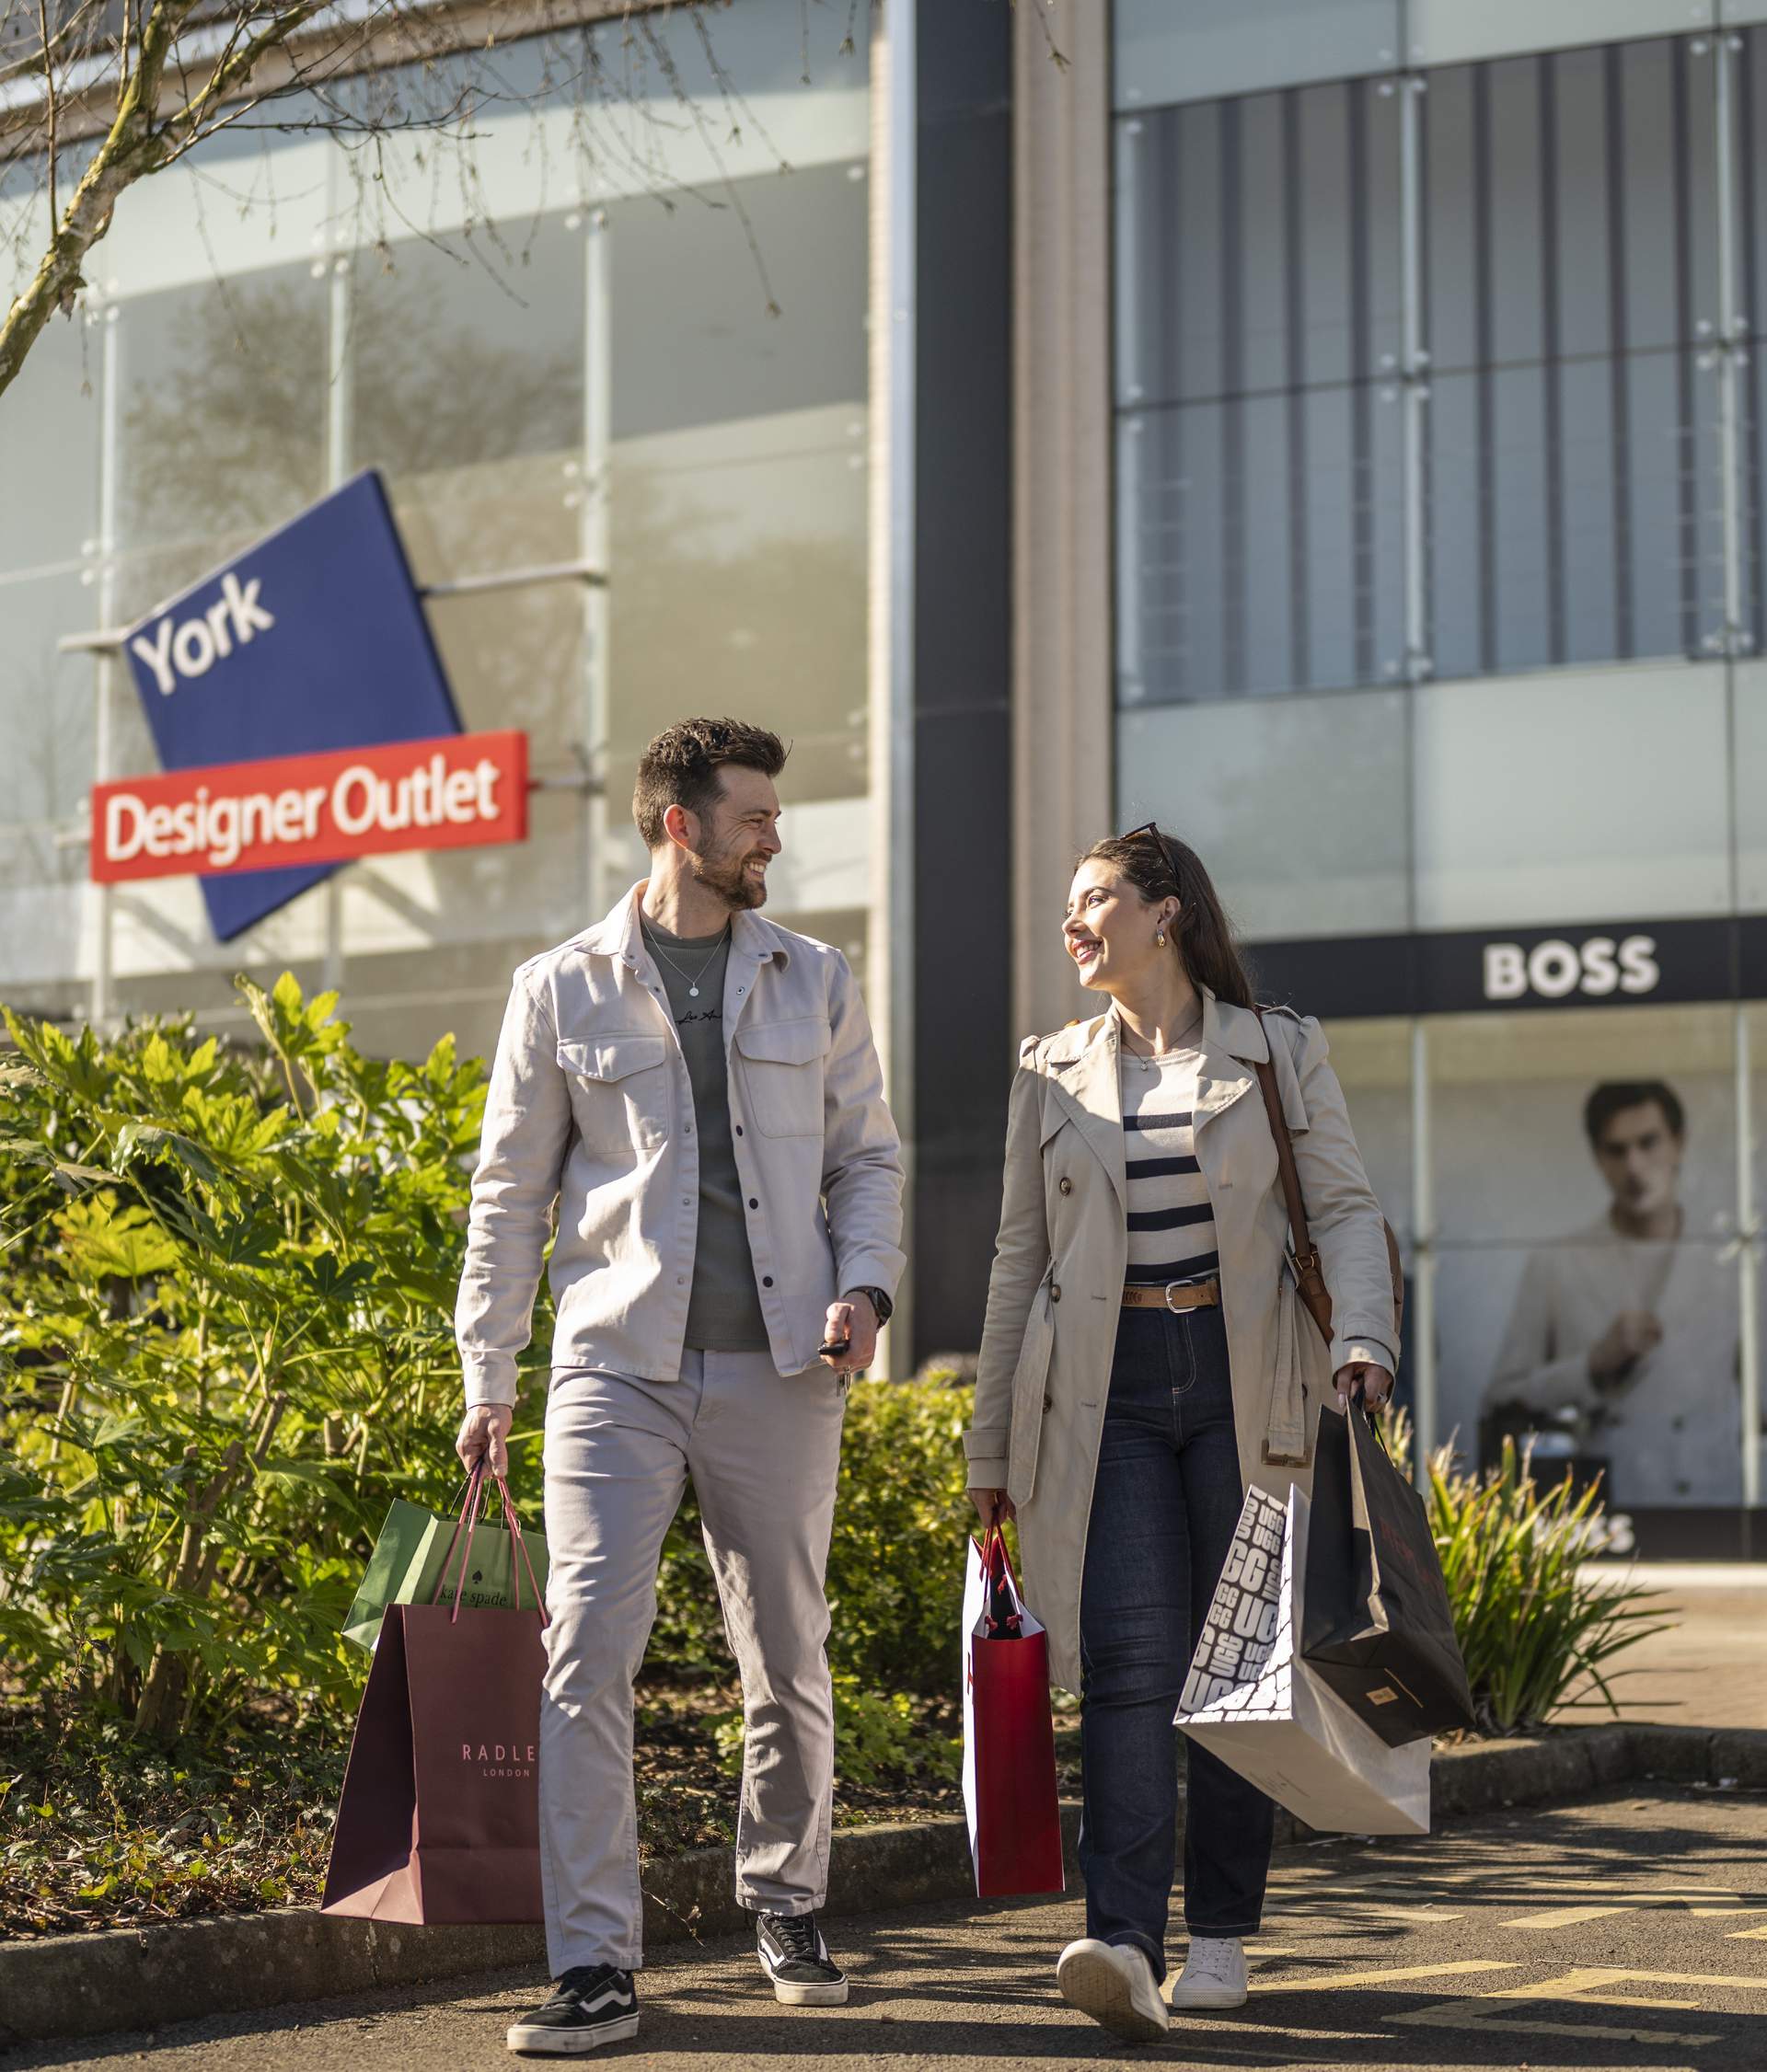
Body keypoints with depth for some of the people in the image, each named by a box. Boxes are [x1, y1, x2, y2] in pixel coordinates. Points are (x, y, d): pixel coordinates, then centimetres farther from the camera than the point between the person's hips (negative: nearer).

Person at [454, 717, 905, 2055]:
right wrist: (487, 1376, 4)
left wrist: (863, 1286, -4)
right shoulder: (563, 990, 6)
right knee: (588, 1651, -11)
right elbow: (511, 1190, 8)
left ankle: (787, 1906, 29)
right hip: (618, 1365, -2)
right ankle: (596, 1969, -8)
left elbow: (867, 1154, 15)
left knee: (788, 1657, 8)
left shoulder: (814, 983, 11)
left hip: (779, 1369, 2)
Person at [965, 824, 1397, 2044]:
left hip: (1246, 1386, -1)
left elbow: (1344, 1207, 2)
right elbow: (1021, 1258, 15)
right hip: (1107, 1391, 1)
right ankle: (1126, 1952, -23)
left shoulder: (1280, 1053, 6)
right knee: (1130, 1658, -14)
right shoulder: (1053, 1072, 13)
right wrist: (994, 1443, 13)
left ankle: (1222, 1934, 16)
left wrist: (1361, 1338, -17)